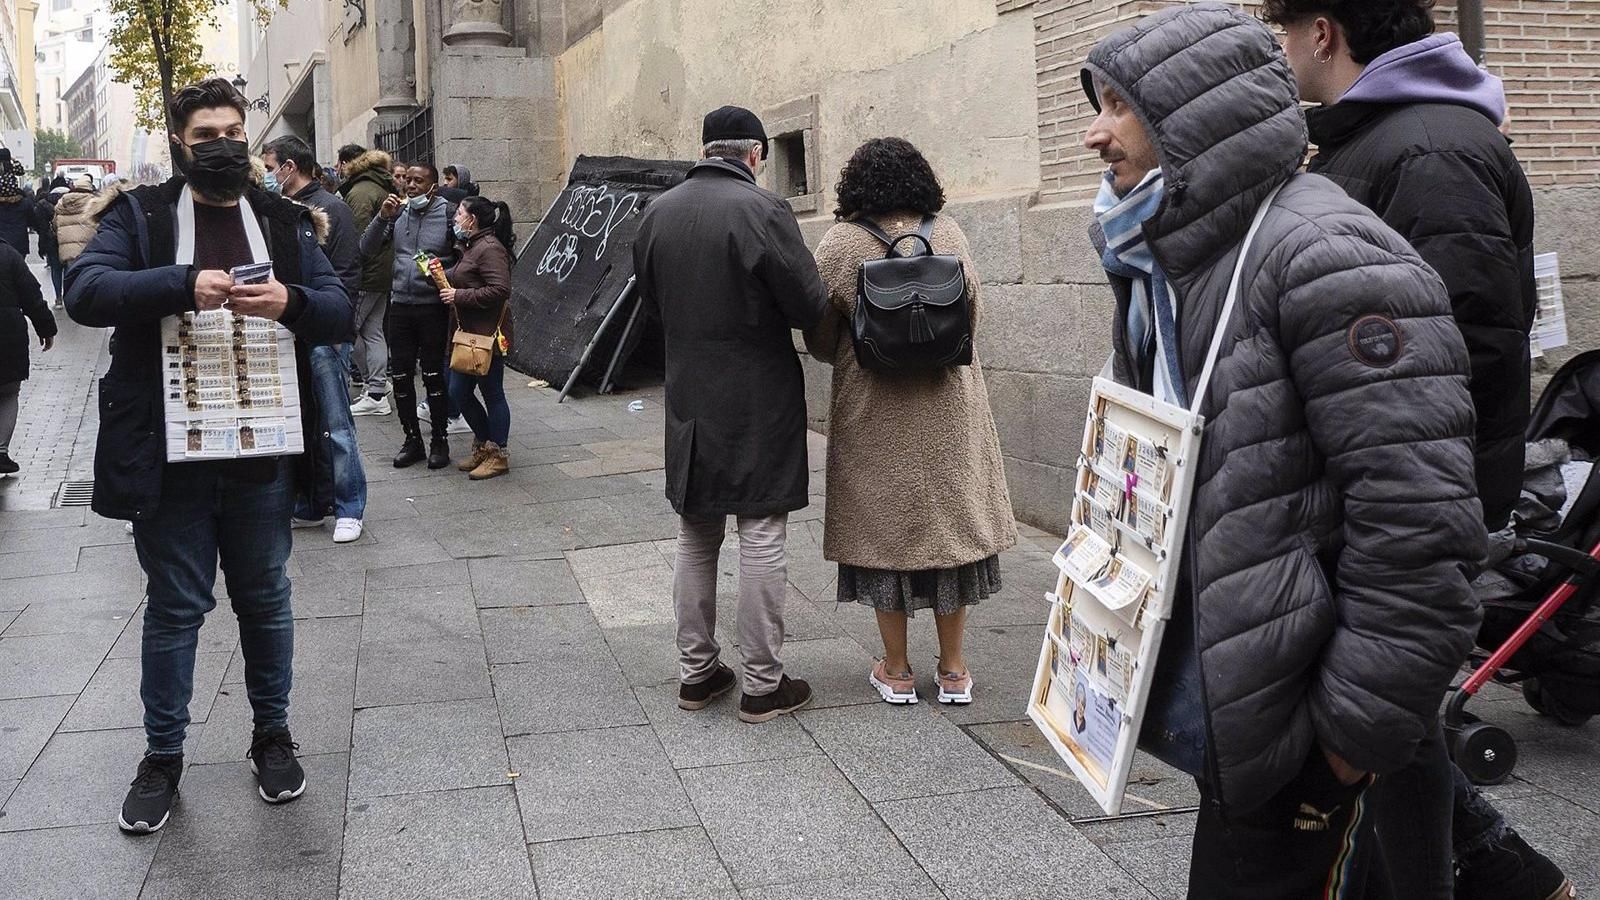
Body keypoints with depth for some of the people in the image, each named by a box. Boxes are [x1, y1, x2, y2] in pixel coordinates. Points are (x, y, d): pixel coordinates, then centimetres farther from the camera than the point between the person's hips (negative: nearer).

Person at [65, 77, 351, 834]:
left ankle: (272, 735, 32)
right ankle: (162, 756, 23)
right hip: (171, 455, -2)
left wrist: (291, 301, -20)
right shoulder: (140, 216, 1)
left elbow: (340, 313, 3)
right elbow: (83, 290, -13)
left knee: (266, 600, 14)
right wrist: (184, 285, -28)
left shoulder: (285, 222, 8)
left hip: (261, 457, 2)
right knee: (174, 608, 9)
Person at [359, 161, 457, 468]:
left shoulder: (448, 213, -5)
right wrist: (383, 216, -10)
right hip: (400, 304, 4)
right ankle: (412, 440, 19)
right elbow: (368, 249, 2)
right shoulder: (398, 213, 7)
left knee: (434, 376, 2)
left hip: (433, 306, -4)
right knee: (400, 375, 7)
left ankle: (439, 441, 13)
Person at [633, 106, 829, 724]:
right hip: (760, 406, -5)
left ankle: (695, 672, 25)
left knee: (695, 540, 16)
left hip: (688, 401, 5)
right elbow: (810, 306, -15)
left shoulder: (658, 213, 2)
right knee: (762, 542, 3)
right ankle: (763, 685, 10)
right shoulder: (762, 209, -15)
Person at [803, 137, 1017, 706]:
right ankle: (953, 670, 18)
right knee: (948, 518, 12)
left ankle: (896, 671, 16)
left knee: (885, 529, 8)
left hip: (874, 415, -2)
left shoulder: (840, 245, -9)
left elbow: (819, 342, -3)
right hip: (948, 410, 2)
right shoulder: (949, 235, -2)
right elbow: (972, 316, 10)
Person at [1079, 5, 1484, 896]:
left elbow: (1420, 515, -24)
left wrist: (1364, 721, -21)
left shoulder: (1327, 256, -19)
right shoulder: (1161, 261, 10)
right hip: (1211, 681, 9)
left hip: (1296, 711, -9)